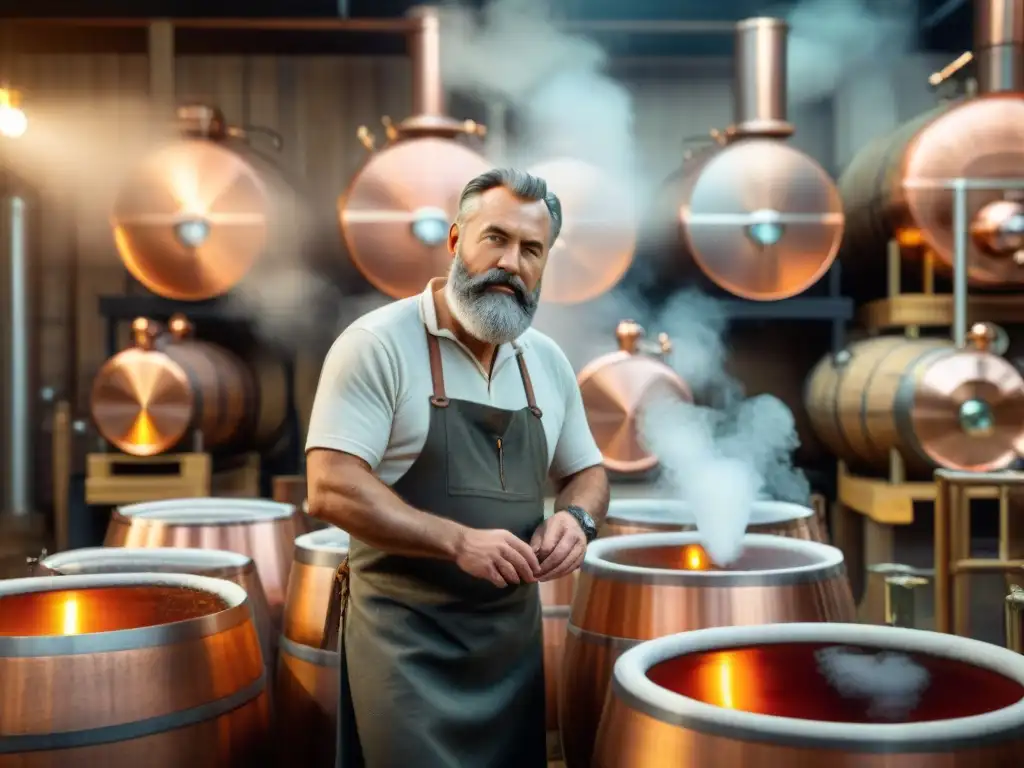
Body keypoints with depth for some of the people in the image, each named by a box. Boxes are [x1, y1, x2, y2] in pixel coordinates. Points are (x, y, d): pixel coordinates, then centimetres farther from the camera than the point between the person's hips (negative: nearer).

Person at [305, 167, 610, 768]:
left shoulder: (549, 362, 7)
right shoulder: (377, 344, -12)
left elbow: (586, 471, 17)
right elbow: (331, 489, -17)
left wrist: (577, 518, -6)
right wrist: (458, 541, -24)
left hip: (515, 634, 6)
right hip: (407, 636, -6)